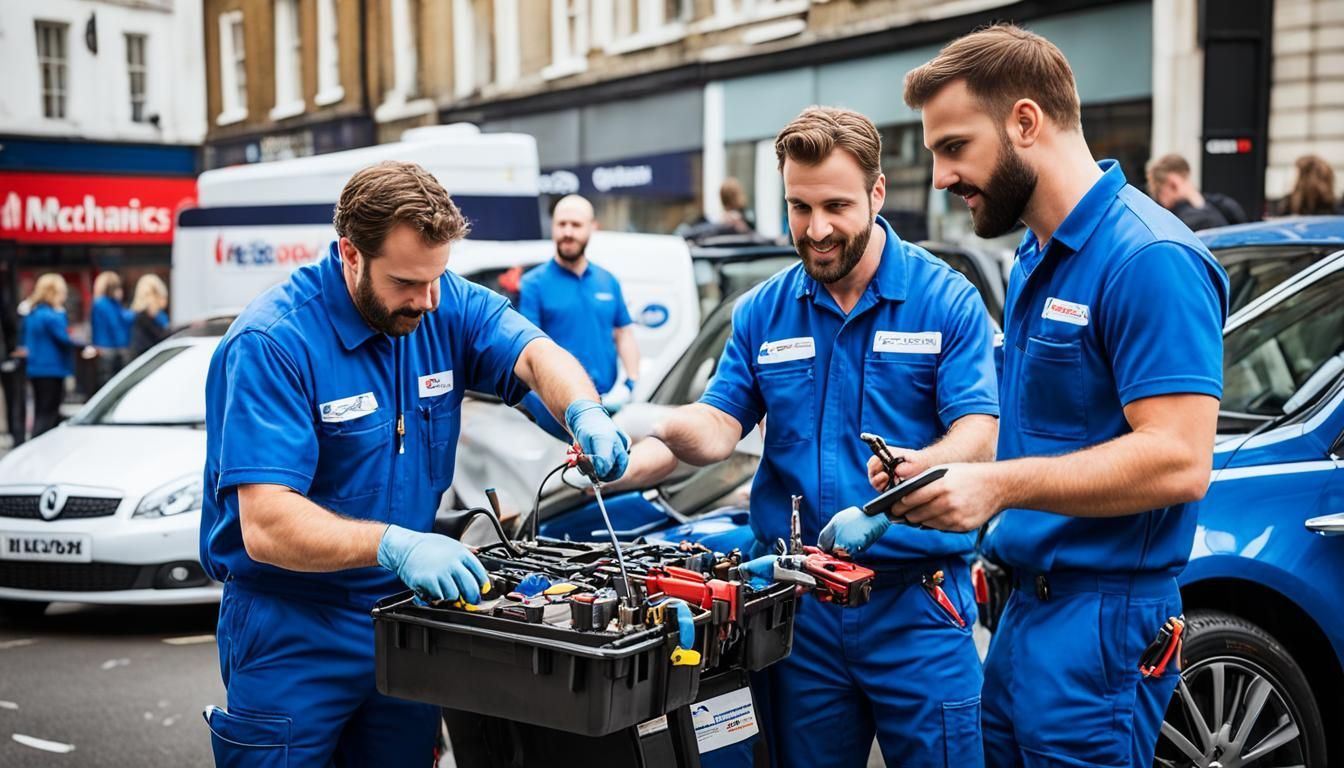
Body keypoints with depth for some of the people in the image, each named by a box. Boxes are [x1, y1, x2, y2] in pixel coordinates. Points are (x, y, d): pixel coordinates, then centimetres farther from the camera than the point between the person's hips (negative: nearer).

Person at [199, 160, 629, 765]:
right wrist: (393, 545, -40)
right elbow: (266, 527, -27)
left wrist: (585, 414, -28)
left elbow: (535, 355, -6)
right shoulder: (271, 343, -21)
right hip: (293, 638, -5)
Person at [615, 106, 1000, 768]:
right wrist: (669, 433, -22)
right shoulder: (762, 312, 8)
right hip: (798, 595, 3)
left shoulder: (947, 299, -4)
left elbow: (977, 438, -11)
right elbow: (719, 424, 2)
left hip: (916, 601, -3)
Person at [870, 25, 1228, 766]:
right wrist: (937, 468, 5)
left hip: (1100, 621, -9)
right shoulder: (1035, 257, 14)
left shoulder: (1148, 259, -17)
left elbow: (1176, 461, -24)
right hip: (1026, 607, 9)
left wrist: (998, 484, -25)